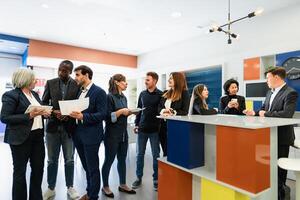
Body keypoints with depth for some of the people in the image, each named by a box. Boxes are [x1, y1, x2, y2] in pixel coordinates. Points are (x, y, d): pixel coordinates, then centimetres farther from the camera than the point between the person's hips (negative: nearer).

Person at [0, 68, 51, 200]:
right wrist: (29, 116, -22)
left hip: (38, 136, 7)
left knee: (38, 168, 13)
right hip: (21, 138, -7)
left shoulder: (34, 94, 11)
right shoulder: (11, 95, -10)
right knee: (20, 171, 9)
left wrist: (44, 113, -1)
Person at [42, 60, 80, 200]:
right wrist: (54, 112, -13)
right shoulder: (50, 83, 3)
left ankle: (70, 187, 27)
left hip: (69, 127, -1)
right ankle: (51, 188, 30)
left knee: (69, 160, 10)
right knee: (52, 160, 12)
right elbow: (44, 103, 4)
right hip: (53, 126, 2)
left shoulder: (77, 85, -2)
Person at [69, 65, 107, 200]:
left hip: (91, 135, -7)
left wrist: (83, 116, -26)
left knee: (93, 168, 6)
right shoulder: (79, 91, 12)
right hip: (78, 134, 7)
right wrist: (71, 114, -2)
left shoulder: (99, 92, -11)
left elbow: (102, 114, -17)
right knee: (86, 167, 21)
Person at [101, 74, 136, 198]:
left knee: (122, 159, 15)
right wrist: (121, 111, -20)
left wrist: (129, 112, 1)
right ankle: (105, 187, 25)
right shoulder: (109, 96, -12)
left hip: (123, 133, 7)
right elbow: (108, 117, -15)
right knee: (109, 160, 7)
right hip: (112, 134, -7)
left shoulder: (124, 97, 11)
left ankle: (123, 185, 30)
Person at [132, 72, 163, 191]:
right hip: (142, 128, 4)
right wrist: (136, 124, 9)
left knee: (156, 155, 7)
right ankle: (139, 177, 26)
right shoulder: (142, 94, 8)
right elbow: (139, 109, 13)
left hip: (155, 129, -4)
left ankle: (156, 179, 23)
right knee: (140, 154, 11)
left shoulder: (160, 95, -5)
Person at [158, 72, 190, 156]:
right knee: (165, 152, 17)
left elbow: (185, 111, -12)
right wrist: (163, 111, -14)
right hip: (163, 125, 6)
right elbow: (159, 107, 8)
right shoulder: (166, 93, 12)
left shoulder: (184, 93, -7)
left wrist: (172, 112, -22)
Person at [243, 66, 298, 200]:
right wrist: (255, 112, -5)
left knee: (280, 165, 8)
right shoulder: (270, 92, 8)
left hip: (281, 136, -8)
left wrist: (265, 114, -20)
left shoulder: (290, 93, -17)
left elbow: (286, 114, -29)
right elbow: (264, 109, 14)